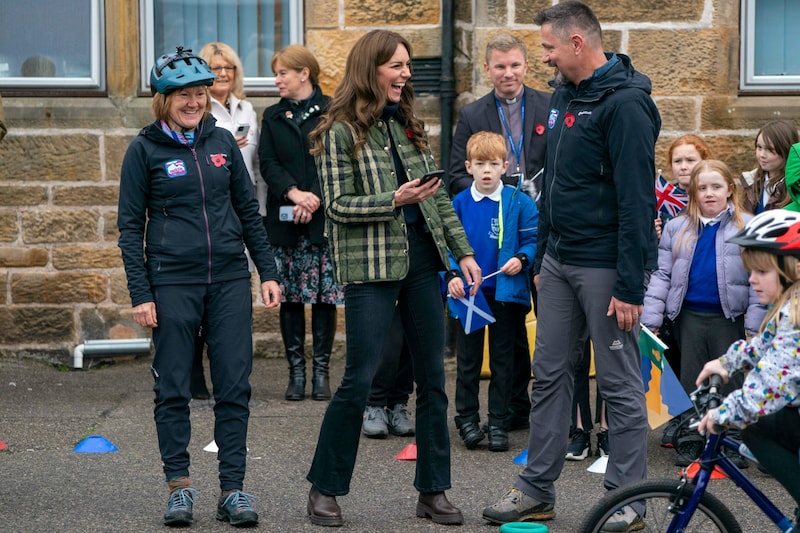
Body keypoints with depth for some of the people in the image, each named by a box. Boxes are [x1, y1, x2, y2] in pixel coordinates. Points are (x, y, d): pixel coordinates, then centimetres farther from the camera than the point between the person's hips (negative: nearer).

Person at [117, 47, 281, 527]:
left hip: (230, 280, 3)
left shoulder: (222, 141, 8)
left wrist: (268, 272, 8)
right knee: (173, 389, 2)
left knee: (234, 387, 1)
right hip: (172, 283, -3)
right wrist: (141, 294, -6)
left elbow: (249, 211, 15)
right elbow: (130, 226, 0)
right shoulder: (145, 149, -1)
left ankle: (233, 489, 5)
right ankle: (179, 485, 12)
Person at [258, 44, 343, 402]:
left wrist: (315, 199, -15)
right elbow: (268, 164, 3)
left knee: (325, 295, -1)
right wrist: (294, 193, -14)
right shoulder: (273, 117, 13)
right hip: (284, 221, 3)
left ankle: (321, 371, 6)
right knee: (290, 297, 3)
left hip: (324, 218, -3)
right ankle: (296, 371, 9)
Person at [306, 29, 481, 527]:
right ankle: (325, 488, 9)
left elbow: (439, 196, 15)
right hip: (371, 266, -6)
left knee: (433, 378, 6)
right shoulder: (341, 131, -5)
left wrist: (464, 251, 8)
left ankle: (434, 491, 13)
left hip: (422, 260, 6)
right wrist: (394, 200, -20)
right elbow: (338, 206, -9)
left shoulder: (408, 124, 13)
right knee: (359, 379, -5)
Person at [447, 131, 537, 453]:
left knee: (502, 360, 7)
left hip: (506, 292, -1)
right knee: (468, 359, 8)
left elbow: (532, 240, -1)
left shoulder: (519, 203, -4)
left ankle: (499, 423, 14)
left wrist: (521, 259, -20)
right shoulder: (459, 204, 0)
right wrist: (453, 275, -11)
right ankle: (467, 419, 18)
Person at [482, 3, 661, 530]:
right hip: (560, 263, 9)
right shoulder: (564, 97, 12)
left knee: (620, 384, 0)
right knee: (550, 374, 12)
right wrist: (541, 258, 18)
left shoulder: (625, 103, -16)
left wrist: (630, 287, -21)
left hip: (606, 265, -9)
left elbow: (637, 200, -19)